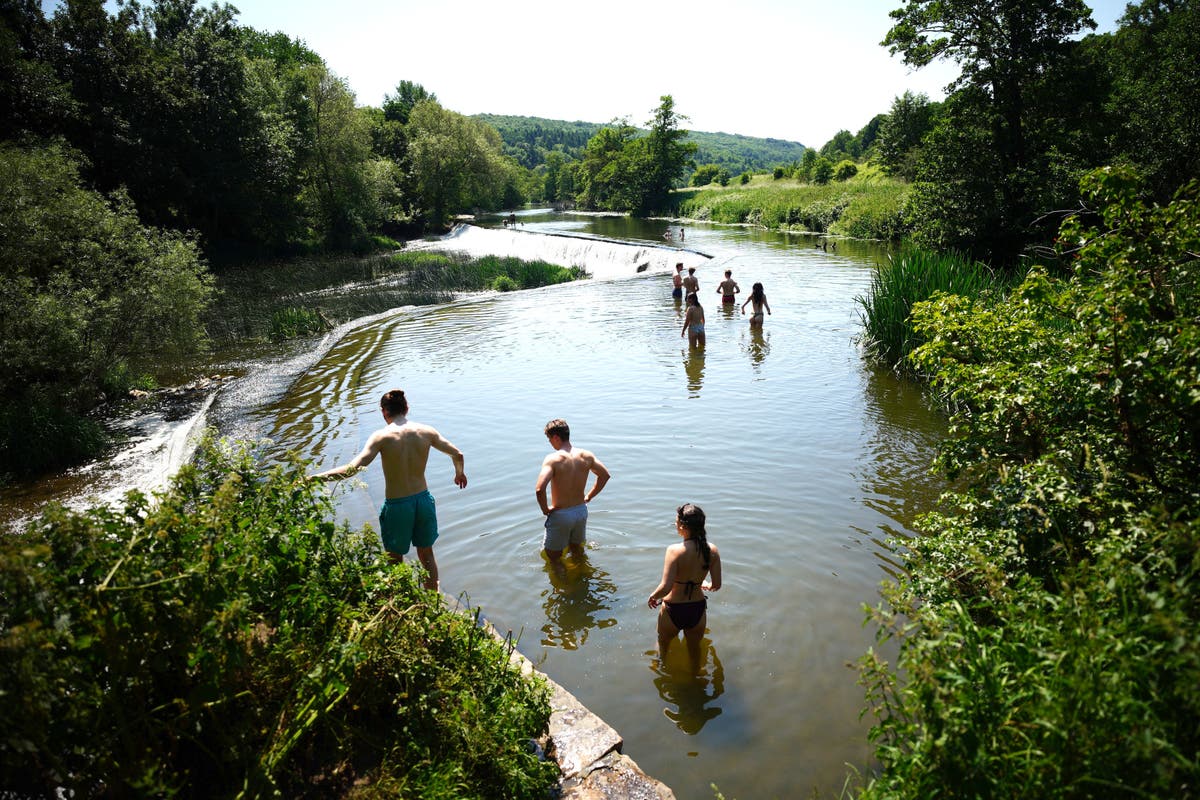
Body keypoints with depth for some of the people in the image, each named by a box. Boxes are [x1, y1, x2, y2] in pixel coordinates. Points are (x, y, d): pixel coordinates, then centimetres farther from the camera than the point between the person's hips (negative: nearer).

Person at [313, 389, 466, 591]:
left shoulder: (382, 436, -16)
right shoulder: (426, 431, -5)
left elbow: (353, 468, -26)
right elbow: (457, 454, 5)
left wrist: (314, 478, -20)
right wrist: (460, 472, 27)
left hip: (397, 506, -4)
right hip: (423, 500, 4)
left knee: (395, 561, 18)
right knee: (426, 554, 24)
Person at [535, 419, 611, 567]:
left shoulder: (553, 459, -23)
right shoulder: (586, 456, -6)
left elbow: (539, 489, -33)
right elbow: (605, 475, 7)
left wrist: (545, 509, -15)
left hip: (560, 515, -6)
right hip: (581, 511, 6)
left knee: (554, 557, 15)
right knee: (577, 548, 31)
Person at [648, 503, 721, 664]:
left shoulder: (675, 551, -27)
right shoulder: (712, 550, -13)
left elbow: (665, 587, -28)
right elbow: (717, 585, -5)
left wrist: (652, 596, -7)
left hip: (673, 610, -3)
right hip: (698, 609, 3)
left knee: (663, 645, 29)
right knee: (695, 649, 28)